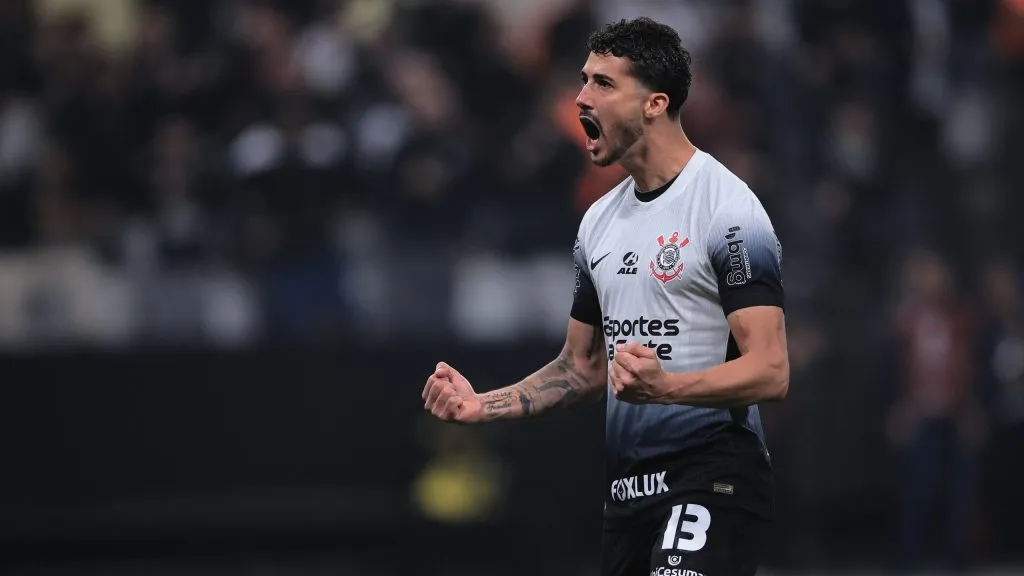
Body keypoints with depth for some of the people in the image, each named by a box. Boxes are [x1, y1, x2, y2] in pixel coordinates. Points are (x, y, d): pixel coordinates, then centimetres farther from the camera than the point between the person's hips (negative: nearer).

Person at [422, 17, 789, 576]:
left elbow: (770, 372, -17)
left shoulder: (727, 208, -10)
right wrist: (483, 404, 9)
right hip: (628, 484, 8)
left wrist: (664, 386, -33)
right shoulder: (600, 220, 15)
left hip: (712, 474, -8)